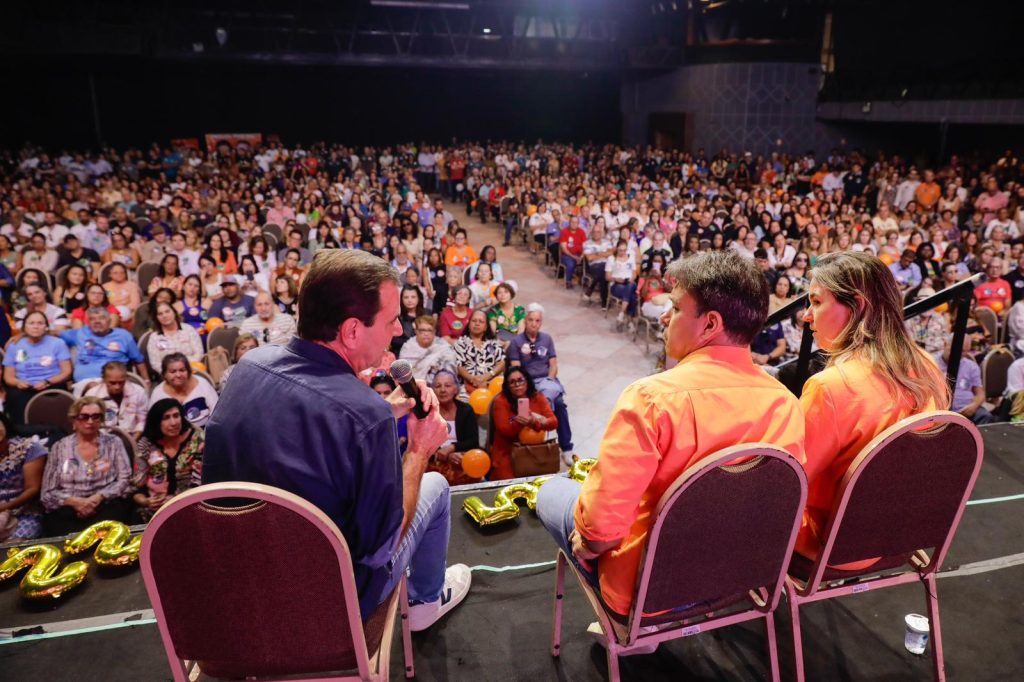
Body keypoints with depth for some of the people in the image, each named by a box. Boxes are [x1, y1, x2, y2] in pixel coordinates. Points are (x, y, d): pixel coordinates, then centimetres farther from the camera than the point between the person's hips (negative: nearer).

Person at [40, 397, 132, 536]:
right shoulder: (59, 447, 11)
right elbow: (47, 493, 8)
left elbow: (124, 479, 4)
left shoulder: (113, 443, 11)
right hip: (66, 509, 1)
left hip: (106, 505, -1)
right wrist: (75, 501, -11)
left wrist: (98, 497, -13)